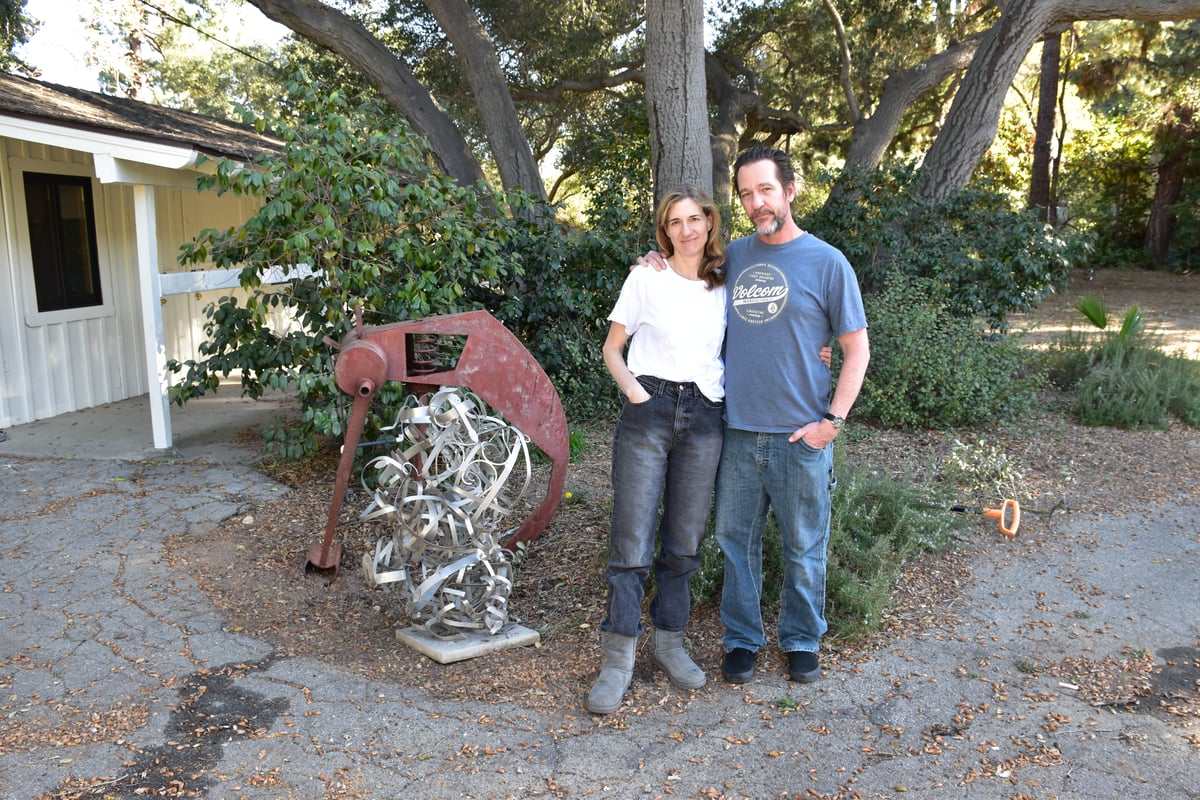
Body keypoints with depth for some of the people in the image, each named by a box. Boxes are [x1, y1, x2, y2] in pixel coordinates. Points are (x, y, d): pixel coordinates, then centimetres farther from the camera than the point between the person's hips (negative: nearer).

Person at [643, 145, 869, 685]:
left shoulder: (826, 262, -3)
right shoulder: (733, 256, 8)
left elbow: (856, 348, -1)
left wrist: (833, 420, -9)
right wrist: (662, 271, 5)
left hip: (800, 436, -3)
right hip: (738, 431, 3)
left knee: (804, 547, 9)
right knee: (735, 539, 11)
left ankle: (801, 640, 28)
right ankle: (742, 638, 27)